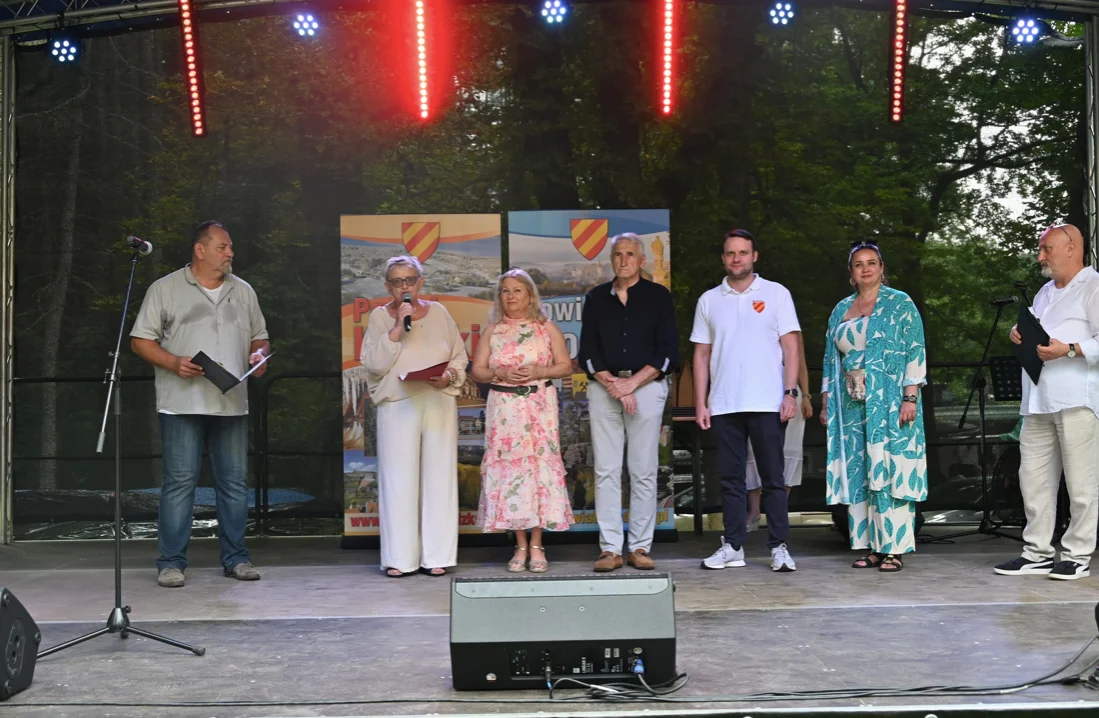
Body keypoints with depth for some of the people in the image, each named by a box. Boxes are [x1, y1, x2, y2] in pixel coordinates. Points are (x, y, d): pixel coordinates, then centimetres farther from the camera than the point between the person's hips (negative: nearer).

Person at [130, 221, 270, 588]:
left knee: (235, 481, 6)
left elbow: (260, 337, 21)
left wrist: (259, 354, -1)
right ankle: (171, 562, 4)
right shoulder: (165, 289, 3)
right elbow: (140, 341, 1)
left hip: (232, 404, 4)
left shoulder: (243, 291, 15)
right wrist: (174, 362, -14)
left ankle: (235, 557, 16)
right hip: (182, 403, -4)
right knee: (179, 481, -3)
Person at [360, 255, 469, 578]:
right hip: (397, 406, -2)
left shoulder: (438, 313, 12)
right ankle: (400, 558, 4)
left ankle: (436, 556, 7)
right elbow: (373, 364, -6)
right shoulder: (379, 317, 6)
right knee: (399, 480, -4)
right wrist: (397, 328, -11)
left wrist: (449, 376, -7)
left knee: (438, 476, 1)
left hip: (439, 404, 2)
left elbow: (460, 357, 13)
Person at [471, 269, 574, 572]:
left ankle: (537, 546, 3)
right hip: (504, 407, 1)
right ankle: (521, 545, 8)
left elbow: (566, 366, 4)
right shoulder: (492, 331, 11)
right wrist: (500, 373, -11)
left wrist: (538, 371, -11)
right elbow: (477, 370, 7)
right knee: (508, 467, -1)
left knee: (540, 464, -5)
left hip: (539, 406, -1)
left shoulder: (547, 328, 7)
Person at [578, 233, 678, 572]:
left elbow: (668, 353, 1)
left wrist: (632, 383, -9)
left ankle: (640, 547, 5)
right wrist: (613, 385, -7)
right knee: (606, 471, -1)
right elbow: (586, 352, 7)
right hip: (603, 387, 2)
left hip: (647, 386, -2)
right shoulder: (596, 298, 13)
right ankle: (610, 549, 2)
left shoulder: (658, 296, 7)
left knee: (644, 471, -1)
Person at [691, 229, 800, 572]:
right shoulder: (709, 300, 12)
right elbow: (701, 354, 12)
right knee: (730, 477, 6)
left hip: (766, 403, -2)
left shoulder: (776, 293, 5)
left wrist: (790, 393, -8)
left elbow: (790, 347, 2)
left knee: (773, 477, 0)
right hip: (723, 405, 3)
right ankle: (733, 547, 13)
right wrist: (700, 402, 5)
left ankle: (779, 547, 5)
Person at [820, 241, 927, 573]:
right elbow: (831, 359, 17)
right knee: (858, 475, 4)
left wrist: (910, 397, -14)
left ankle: (894, 549, -1)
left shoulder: (900, 304, 0)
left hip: (890, 405, -5)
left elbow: (916, 353, -6)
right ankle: (871, 546, 10)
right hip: (852, 407, 5)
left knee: (890, 472, -6)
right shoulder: (841, 310, 15)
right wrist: (825, 403, 12)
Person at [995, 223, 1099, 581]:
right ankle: (1037, 552, 14)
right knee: (1033, 478, 7)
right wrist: (1020, 334, 10)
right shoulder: (1045, 292, 24)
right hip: (1038, 402, 8)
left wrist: (1069, 350, -23)